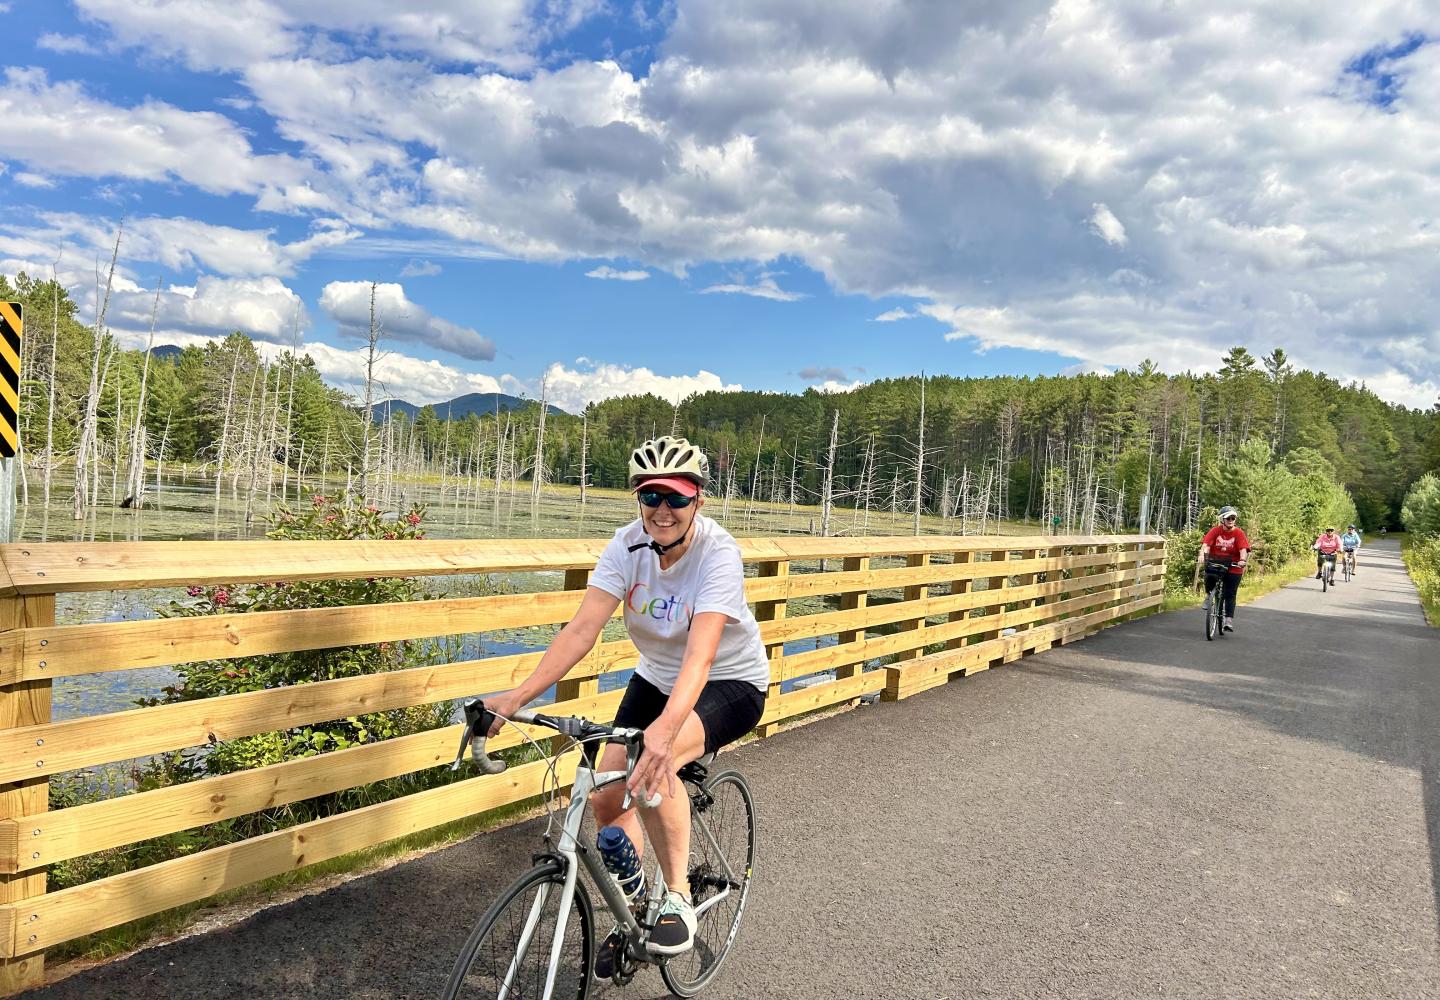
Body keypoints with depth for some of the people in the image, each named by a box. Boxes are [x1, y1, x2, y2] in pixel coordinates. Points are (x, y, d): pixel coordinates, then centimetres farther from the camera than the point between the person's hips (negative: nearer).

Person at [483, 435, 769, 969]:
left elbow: (701, 653, -42)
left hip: (731, 683, -5)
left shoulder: (718, 553, -29)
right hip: (656, 678, 5)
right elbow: (581, 629, -24)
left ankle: (677, 900, -10)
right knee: (607, 799, -1)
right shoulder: (629, 544, -17)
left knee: (654, 763, -33)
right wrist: (517, 696, -35)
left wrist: (665, 728, -58)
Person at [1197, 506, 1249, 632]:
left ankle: (1229, 621, 6)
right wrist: (1202, 555, -32)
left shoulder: (1239, 533, -5)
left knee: (1230, 594, 0)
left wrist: (1242, 560, -34)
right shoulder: (1215, 531, -3)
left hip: (1233, 568, 0)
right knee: (1208, 578, -28)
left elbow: (1243, 549, -15)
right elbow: (1206, 544, -14)